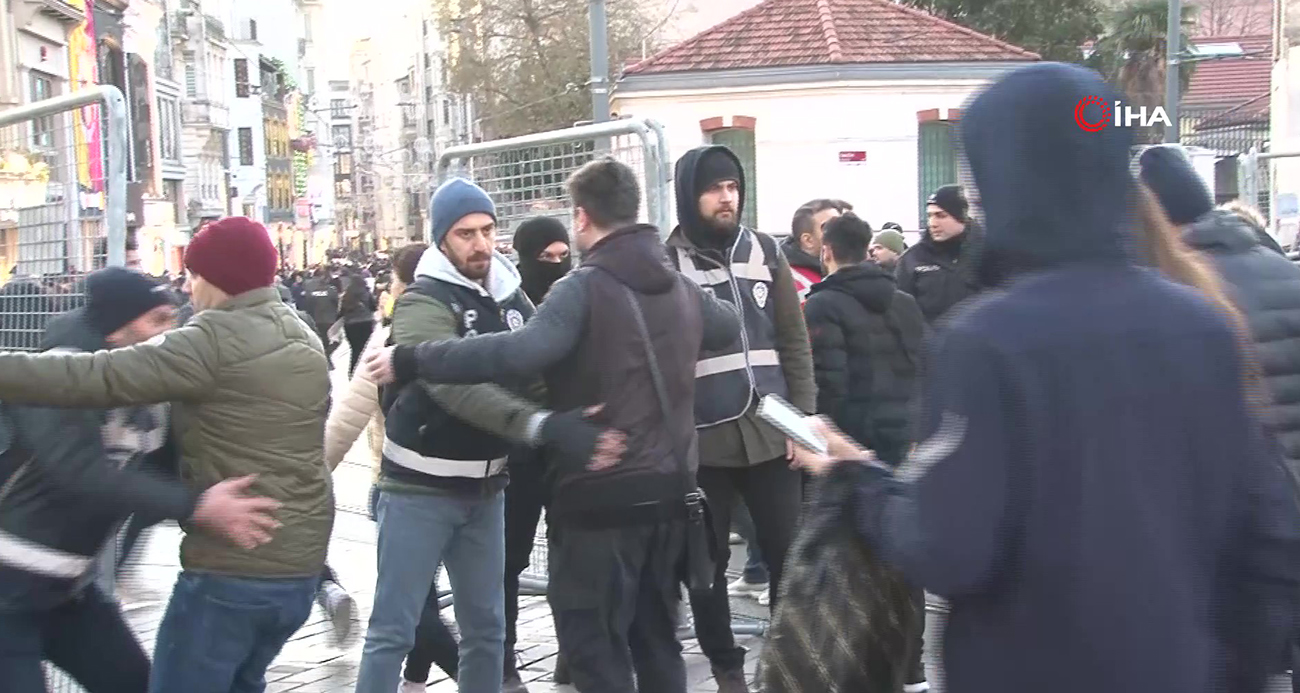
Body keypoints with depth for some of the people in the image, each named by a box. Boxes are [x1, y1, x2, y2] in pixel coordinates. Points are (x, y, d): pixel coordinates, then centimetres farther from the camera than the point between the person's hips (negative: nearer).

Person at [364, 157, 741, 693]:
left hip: (603, 494, -7)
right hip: (670, 488, 7)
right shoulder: (680, 288, 9)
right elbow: (731, 327, 28)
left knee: (593, 640, 4)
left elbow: (522, 350, -31)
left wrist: (411, 361, -27)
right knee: (655, 635, 19)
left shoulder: (584, 287, -15)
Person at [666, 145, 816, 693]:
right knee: (709, 560, 8)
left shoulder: (765, 252, 8)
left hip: (769, 431, 3)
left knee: (788, 551, 6)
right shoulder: (665, 262, -2)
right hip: (701, 439, -2)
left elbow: (794, 341, 9)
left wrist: (802, 417, 2)